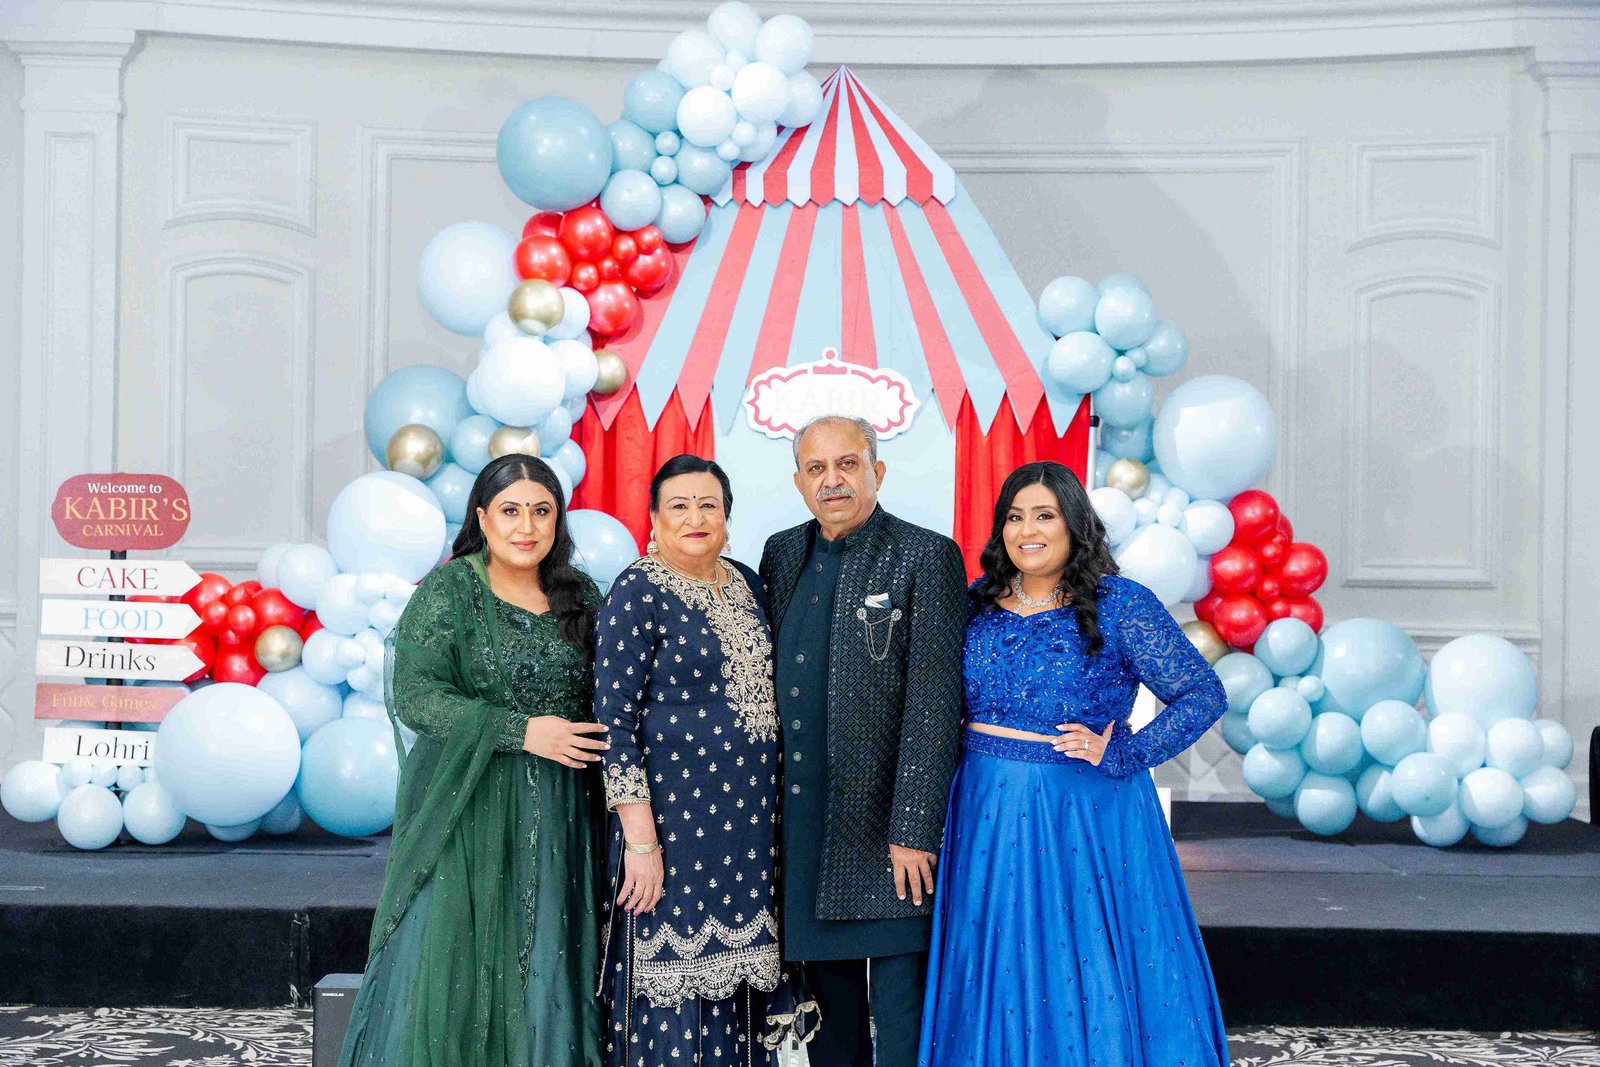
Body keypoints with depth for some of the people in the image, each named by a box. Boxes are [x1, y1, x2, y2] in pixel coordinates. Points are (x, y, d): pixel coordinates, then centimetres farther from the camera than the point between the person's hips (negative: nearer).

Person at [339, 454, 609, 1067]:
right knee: (449, 964, -4)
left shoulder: (579, 595, 9)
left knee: (543, 969, 5)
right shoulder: (449, 591, -4)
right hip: (466, 809, -4)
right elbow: (414, 698, -13)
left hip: (558, 814, 4)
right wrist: (521, 730, -19)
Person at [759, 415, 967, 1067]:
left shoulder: (927, 558, -8)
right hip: (804, 825, 6)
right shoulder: (782, 554, 11)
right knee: (830, 1013, 15)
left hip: (888, 820, -5)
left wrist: (914, 831, -17)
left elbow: (934, 702, -13)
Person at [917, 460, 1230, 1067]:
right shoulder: (979, 601, 6)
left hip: (1087, 817, -4)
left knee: (1089, 972, 3)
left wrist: (1120, 756, -16)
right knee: (999, 969, 11)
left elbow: (1204, 695, -9)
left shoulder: (1119, 604, -7)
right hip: (989, 813, 4)